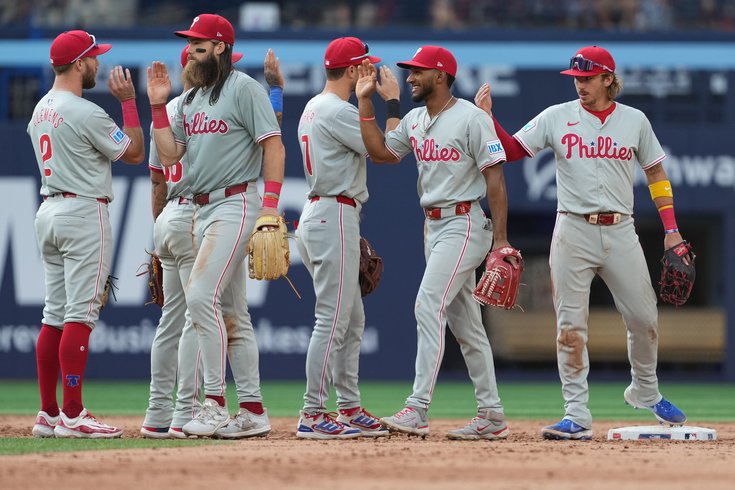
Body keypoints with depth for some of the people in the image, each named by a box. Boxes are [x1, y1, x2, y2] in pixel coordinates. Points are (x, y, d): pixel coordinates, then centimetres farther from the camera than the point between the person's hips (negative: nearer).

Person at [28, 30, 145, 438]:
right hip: (84, 211, -9)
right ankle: (72, 415, -12)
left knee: (55, 314, 9)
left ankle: (48, 415, 9)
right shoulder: (85, 113, -15)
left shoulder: (40, 110, 13)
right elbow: (134, 153, -5)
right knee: (80, 314, -9)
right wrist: (128, 101, 0)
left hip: (47, 210, 9)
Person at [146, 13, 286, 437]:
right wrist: (158, 105, 5)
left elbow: (274, 145, -12)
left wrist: (270, 205, -20)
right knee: (232, 310, 10)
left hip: (236, 204, -9)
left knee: (201, 295, -19)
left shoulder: (244, 88, -8)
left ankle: (216, 403, -17)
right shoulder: (190, 100, 17)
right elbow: (170, 154, 13)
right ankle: (253, 409, 13)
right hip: (203, 210, 9)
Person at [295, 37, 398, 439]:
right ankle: (313, 416, -11)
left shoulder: (312, 108, 17)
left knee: (352, 320, 15)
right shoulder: (337, 111, -14)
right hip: (335, 215, -11)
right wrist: (393, 102, -6)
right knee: (333, 320, -10)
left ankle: (349, 409, 18)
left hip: (319, 211, 11)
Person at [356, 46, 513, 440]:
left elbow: (495, 177, -14)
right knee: (464, 322, 9)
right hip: (433, 226, 9)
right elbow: (380, 152, 11)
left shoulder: (470, 118, -12)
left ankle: (417, 410, -24)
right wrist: (365, 102, 5)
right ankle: (492, 416, 13)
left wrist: (500, 239, -19)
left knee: (429, 306, -19)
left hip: (463, 224, -9)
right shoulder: (415, 120, 12)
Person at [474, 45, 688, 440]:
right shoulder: (557, 117, 3)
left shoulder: (634, 121, 7)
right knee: (570, 325, -5)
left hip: (620, 233, 1)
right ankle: (576, 416, -3)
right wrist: (488, 118, -14)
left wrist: (671, 230, 6)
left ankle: (645, 393, 30)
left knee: (644, 319, 5)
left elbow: (655, 173, 13)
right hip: (573, 231, -1)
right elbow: (511, 150, 2)